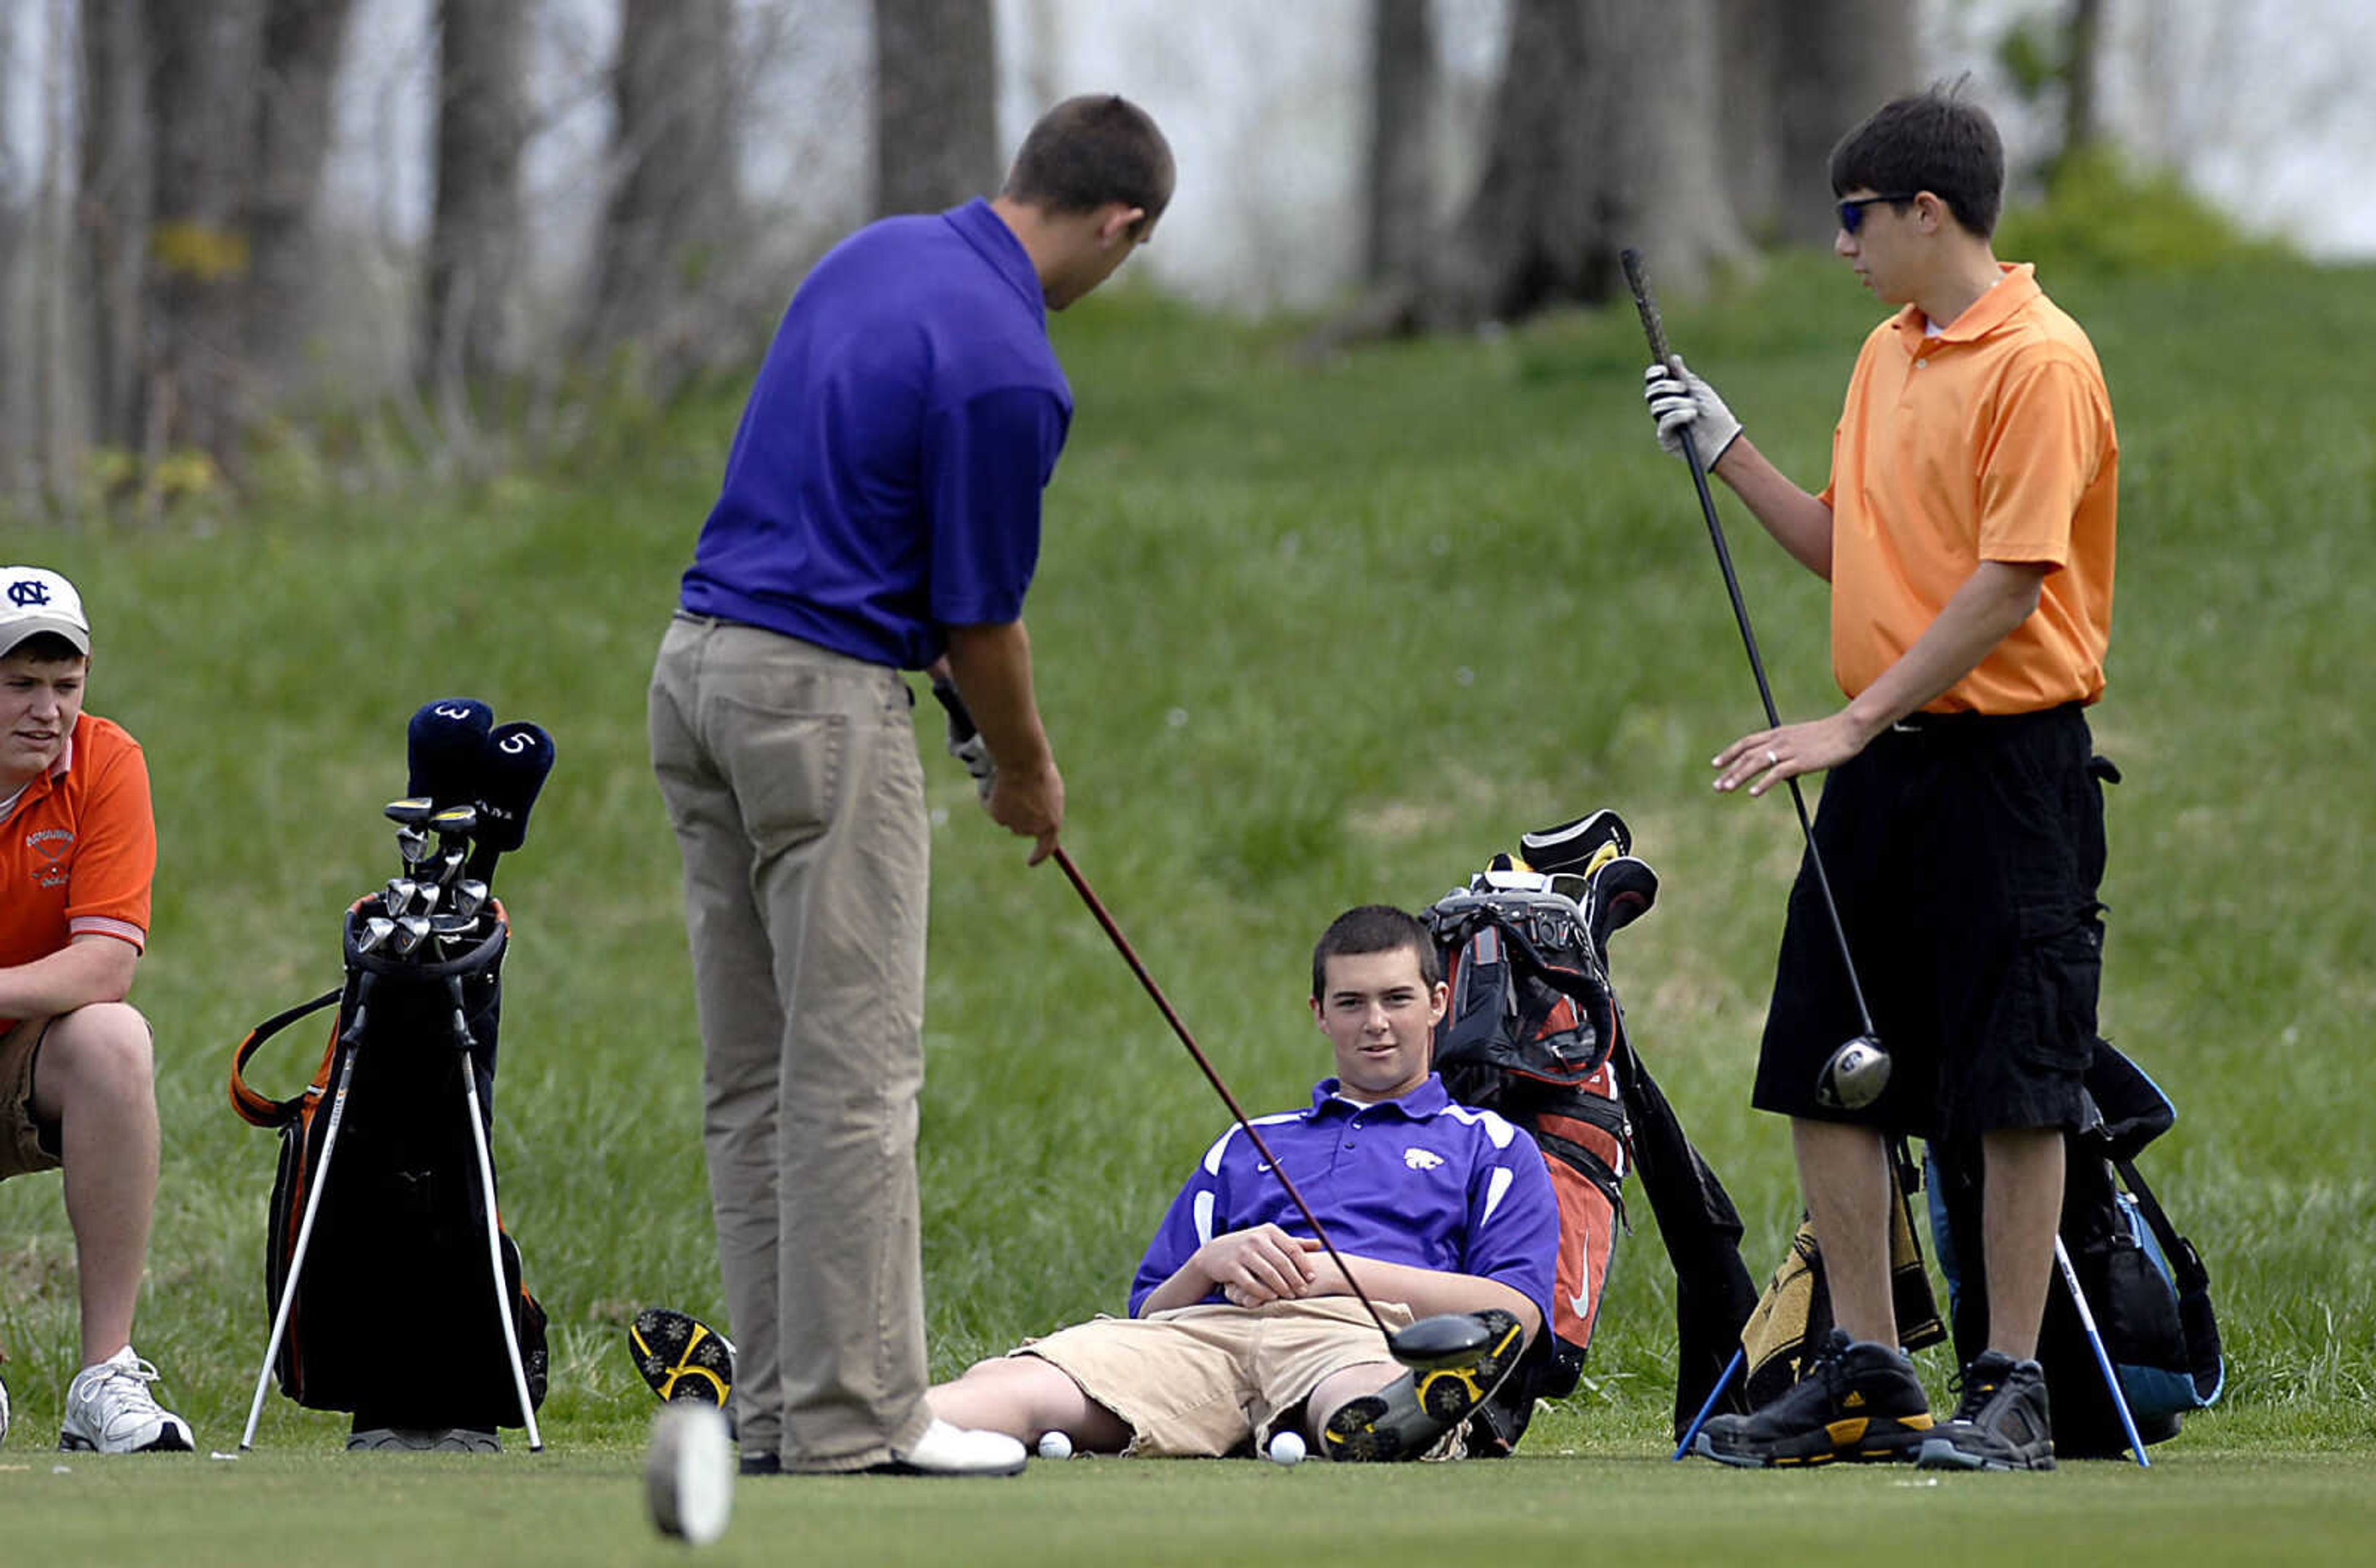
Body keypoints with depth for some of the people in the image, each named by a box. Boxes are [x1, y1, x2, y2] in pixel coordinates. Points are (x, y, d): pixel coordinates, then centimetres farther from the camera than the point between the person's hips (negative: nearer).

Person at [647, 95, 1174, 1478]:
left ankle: (780, 1408, 11)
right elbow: (982, 619, -9)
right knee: (857, 1073, -5)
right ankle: (855, 1418, -6)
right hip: (825, 696, -9)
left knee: (754, 1075, 9)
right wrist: (1029, 769, 9)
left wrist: (924, 650, 23)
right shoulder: (1008, 370, -17)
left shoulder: (879, 256, 10)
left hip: (703, 661, 9)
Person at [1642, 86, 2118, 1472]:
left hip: (2008, 762, -9)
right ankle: (1867, 1374, 14)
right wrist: (1729, 453, 10)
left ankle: (2013, 1391, 2)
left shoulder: (2041, 363, -13)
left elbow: (2010, 584, -18)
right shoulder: (1887, 358, 15)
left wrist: (1857, 722, -18)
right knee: (1823, 1072, 7)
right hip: (1883, 761, 9)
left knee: (2012, 1091, -3)